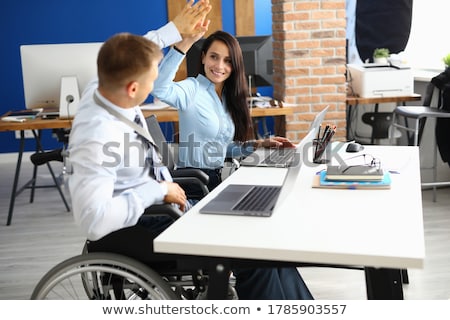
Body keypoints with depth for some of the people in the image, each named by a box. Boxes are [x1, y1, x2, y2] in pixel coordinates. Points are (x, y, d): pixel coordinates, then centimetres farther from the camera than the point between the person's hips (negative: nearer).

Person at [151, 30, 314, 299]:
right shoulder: (192, 89, -9)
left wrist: (258, 144, 5)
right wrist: (183, 46, -40)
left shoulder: (229, 97, 14)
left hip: (217, 181, 7)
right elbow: (159, 89, -33)